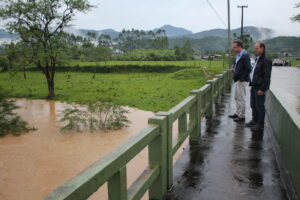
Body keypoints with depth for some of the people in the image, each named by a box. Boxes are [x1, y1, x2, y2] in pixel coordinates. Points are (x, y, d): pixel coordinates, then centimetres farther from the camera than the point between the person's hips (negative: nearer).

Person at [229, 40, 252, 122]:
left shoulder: (245, 55, -18)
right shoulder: (238, 55, 12)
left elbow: (248, 69, -21)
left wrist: (241, 78, -18)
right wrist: (234, 69, 4)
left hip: (242, 81, -10)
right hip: (238, 80, 10)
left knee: (241, 98, 0)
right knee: (237, 97, 18)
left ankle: (241, 116, 11)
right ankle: (238, 113, 31)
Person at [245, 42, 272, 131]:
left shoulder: (266, 61, -14)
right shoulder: (257, 59, 15)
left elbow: (267, 77, -18)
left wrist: (262, 89, -20)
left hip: (259, 88, -9)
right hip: (254, 87, 9)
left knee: (260, 106, 0)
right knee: (253, 105, 16)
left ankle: (260, 124, 10)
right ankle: (254, 121, 29)